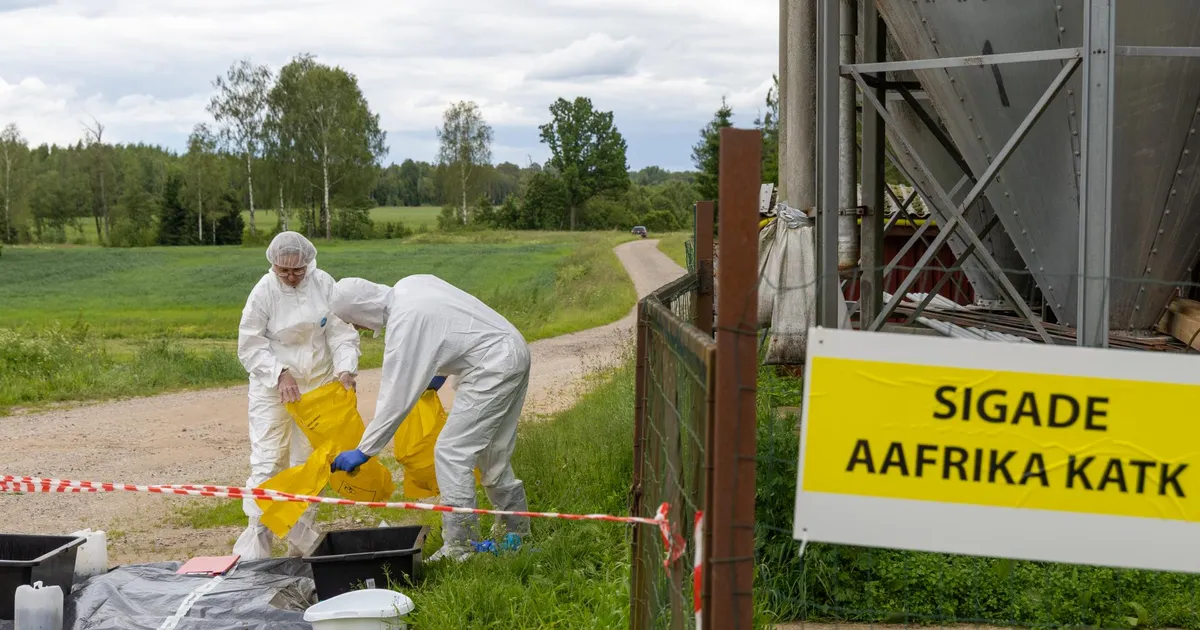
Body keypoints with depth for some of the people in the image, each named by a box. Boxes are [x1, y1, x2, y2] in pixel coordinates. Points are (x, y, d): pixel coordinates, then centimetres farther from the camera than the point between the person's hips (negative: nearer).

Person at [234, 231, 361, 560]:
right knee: (267, 461, -9)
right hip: (273, 388, -3)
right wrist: (280, 373, -22)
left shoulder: (324, 284, -6)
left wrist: (345, 369, -19)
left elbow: (342, 332, -4)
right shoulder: (264, 292, -13)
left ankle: (301, 542, 20)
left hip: (318, 386, 3)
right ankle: (255, 546, -6)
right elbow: (251, 346, -9)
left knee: (308, 462, 9)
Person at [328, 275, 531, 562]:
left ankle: (459, 546, -4)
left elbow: (396, 398, -18)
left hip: (493, 365, -10)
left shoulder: (404, 322, -20)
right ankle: (514, 527, 34)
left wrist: (364, 451, -12)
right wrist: (441, 370, 24)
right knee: (492, 453, 21)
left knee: (451, 452, -7)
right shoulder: (410, 284, 5)